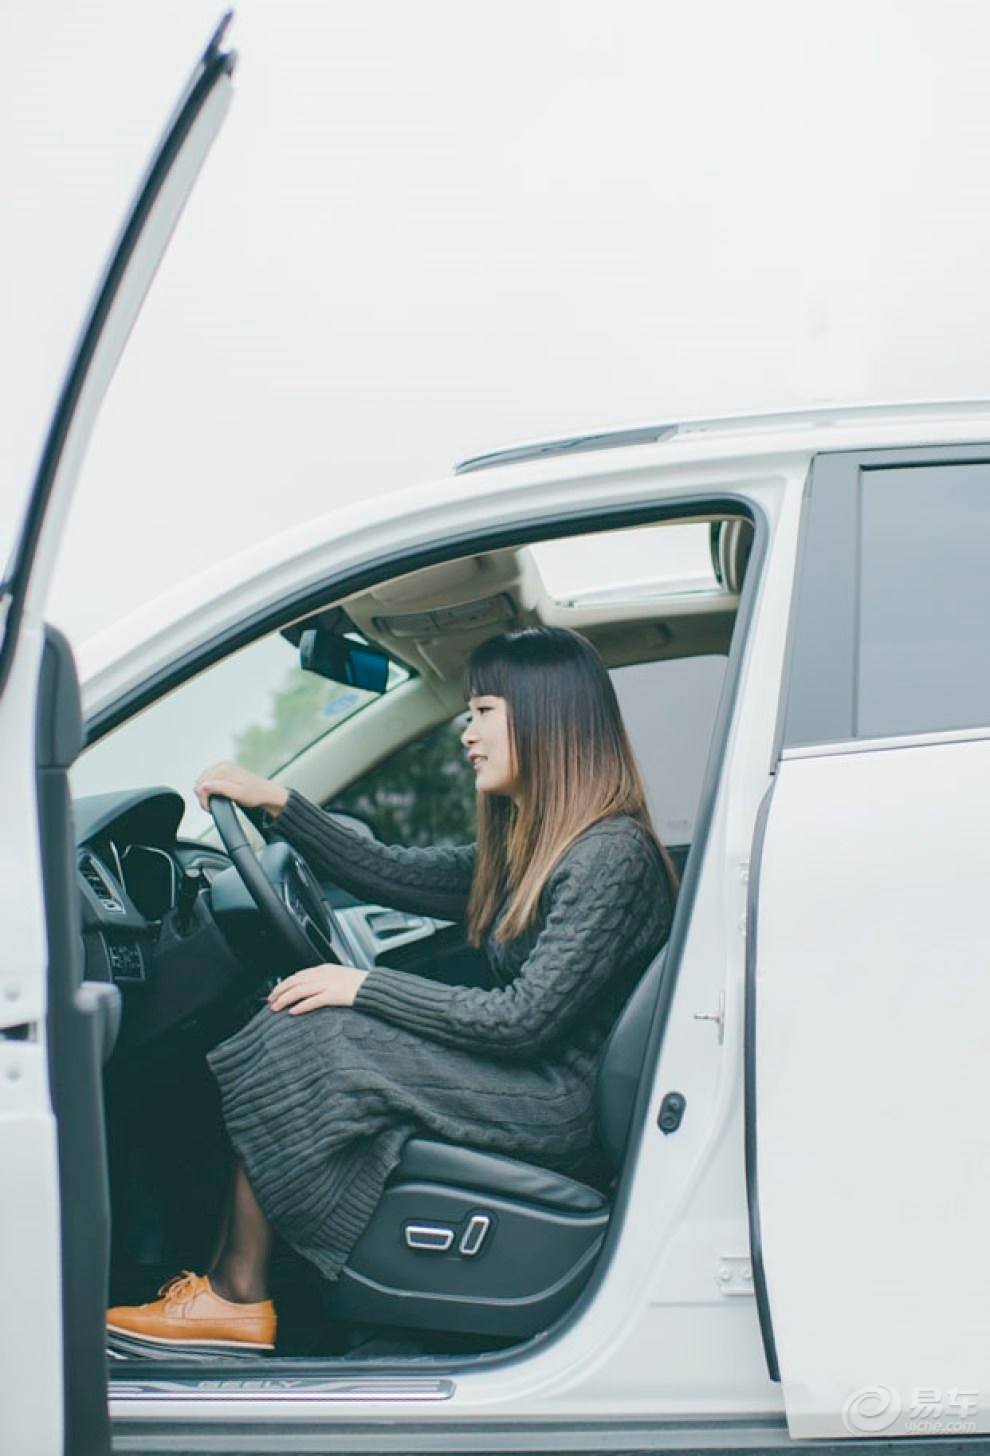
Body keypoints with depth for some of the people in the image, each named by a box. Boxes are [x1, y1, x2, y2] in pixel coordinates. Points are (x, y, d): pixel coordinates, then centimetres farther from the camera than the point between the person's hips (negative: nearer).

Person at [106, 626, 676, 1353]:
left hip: (562, 1108, -10)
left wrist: (367, 986, -15)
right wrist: (276, 802, 12)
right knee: (299, 1034, -1)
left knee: (300, 1038, -14)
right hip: (530, 1090, 10)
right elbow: (392, 874, 18)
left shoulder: (613, 856, -15)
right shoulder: (526, 849, 15)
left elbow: (526, 1018, -20)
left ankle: (237, 1296, -7)